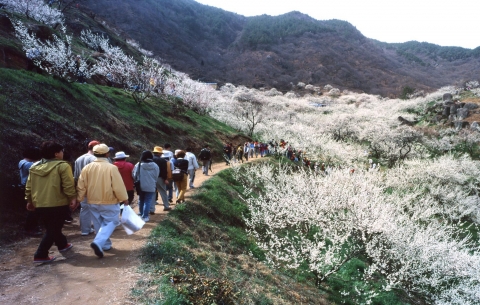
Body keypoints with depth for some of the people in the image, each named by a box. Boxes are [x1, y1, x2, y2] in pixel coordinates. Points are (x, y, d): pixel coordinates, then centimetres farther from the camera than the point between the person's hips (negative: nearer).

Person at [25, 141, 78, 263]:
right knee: (53, 229, 3)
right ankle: (41, 255, -1)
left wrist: (29, 200, 23)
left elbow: (28, 187, 14)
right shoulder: (62, 166, -11)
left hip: (39, 204, 7)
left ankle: (62, 244, 40)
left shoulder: (34, 167, 9)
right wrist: (73, 198, -8)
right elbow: (68, 186, -16)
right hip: (58, 204, -7)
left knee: (51, 227, 22)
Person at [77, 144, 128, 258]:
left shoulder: (87, 167, -2)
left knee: (99, 224, 18)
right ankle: (98, 242, -13)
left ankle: (106, 245, 26)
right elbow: (118, 186, -16)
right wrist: (124, 199, -3)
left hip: (93, 202, 5)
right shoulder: (112, 168, -17)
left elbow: (81, 186, 3)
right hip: (109, 202, -5)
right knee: (110, 222, 6)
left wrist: (78, 199, 16)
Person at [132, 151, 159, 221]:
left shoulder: (138, 165, -10)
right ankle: (145, 216, 3)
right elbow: (157, 176, 4)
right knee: (148, 201, 4)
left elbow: (134, 175, -3)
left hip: (141, 186, 1)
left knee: (141, 201, 19)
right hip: (151, 187, -1)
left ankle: (141, 214, 33)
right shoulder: (155, 166, -6)